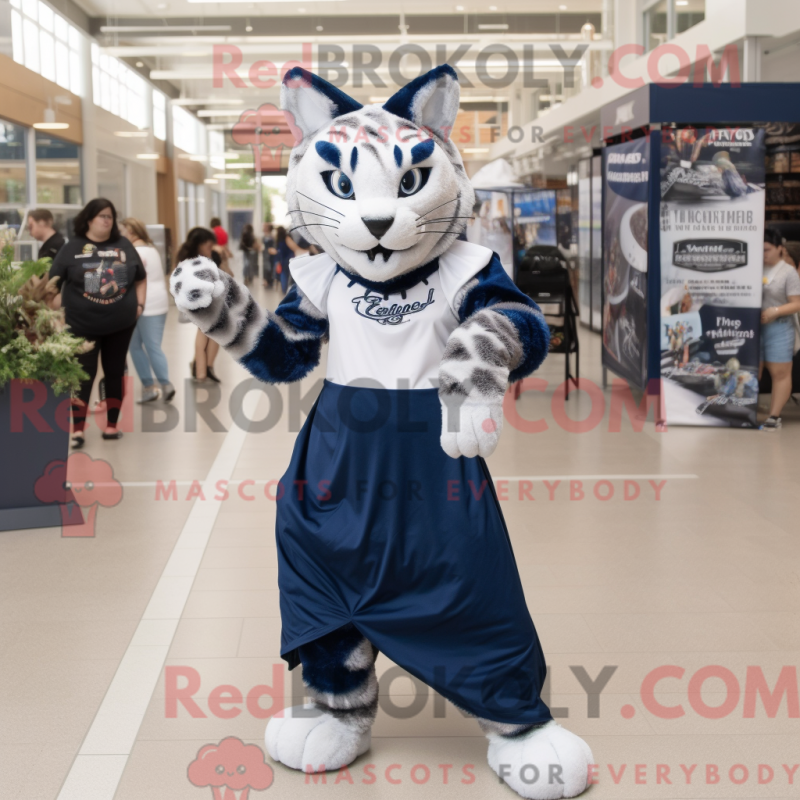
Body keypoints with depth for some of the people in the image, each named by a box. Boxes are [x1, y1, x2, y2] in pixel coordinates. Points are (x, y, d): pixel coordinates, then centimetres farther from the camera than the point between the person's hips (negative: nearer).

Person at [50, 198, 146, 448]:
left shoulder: (124, 246, 5)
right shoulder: (72, 248, -2)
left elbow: (141, 278, 15)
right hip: (83, 325, -3)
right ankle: (77, 429, 4)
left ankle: (111, 426, 20)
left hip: (121, 324, 3)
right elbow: (52, 283, -1)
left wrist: (139, 305, 3)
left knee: (115, 373, 10)